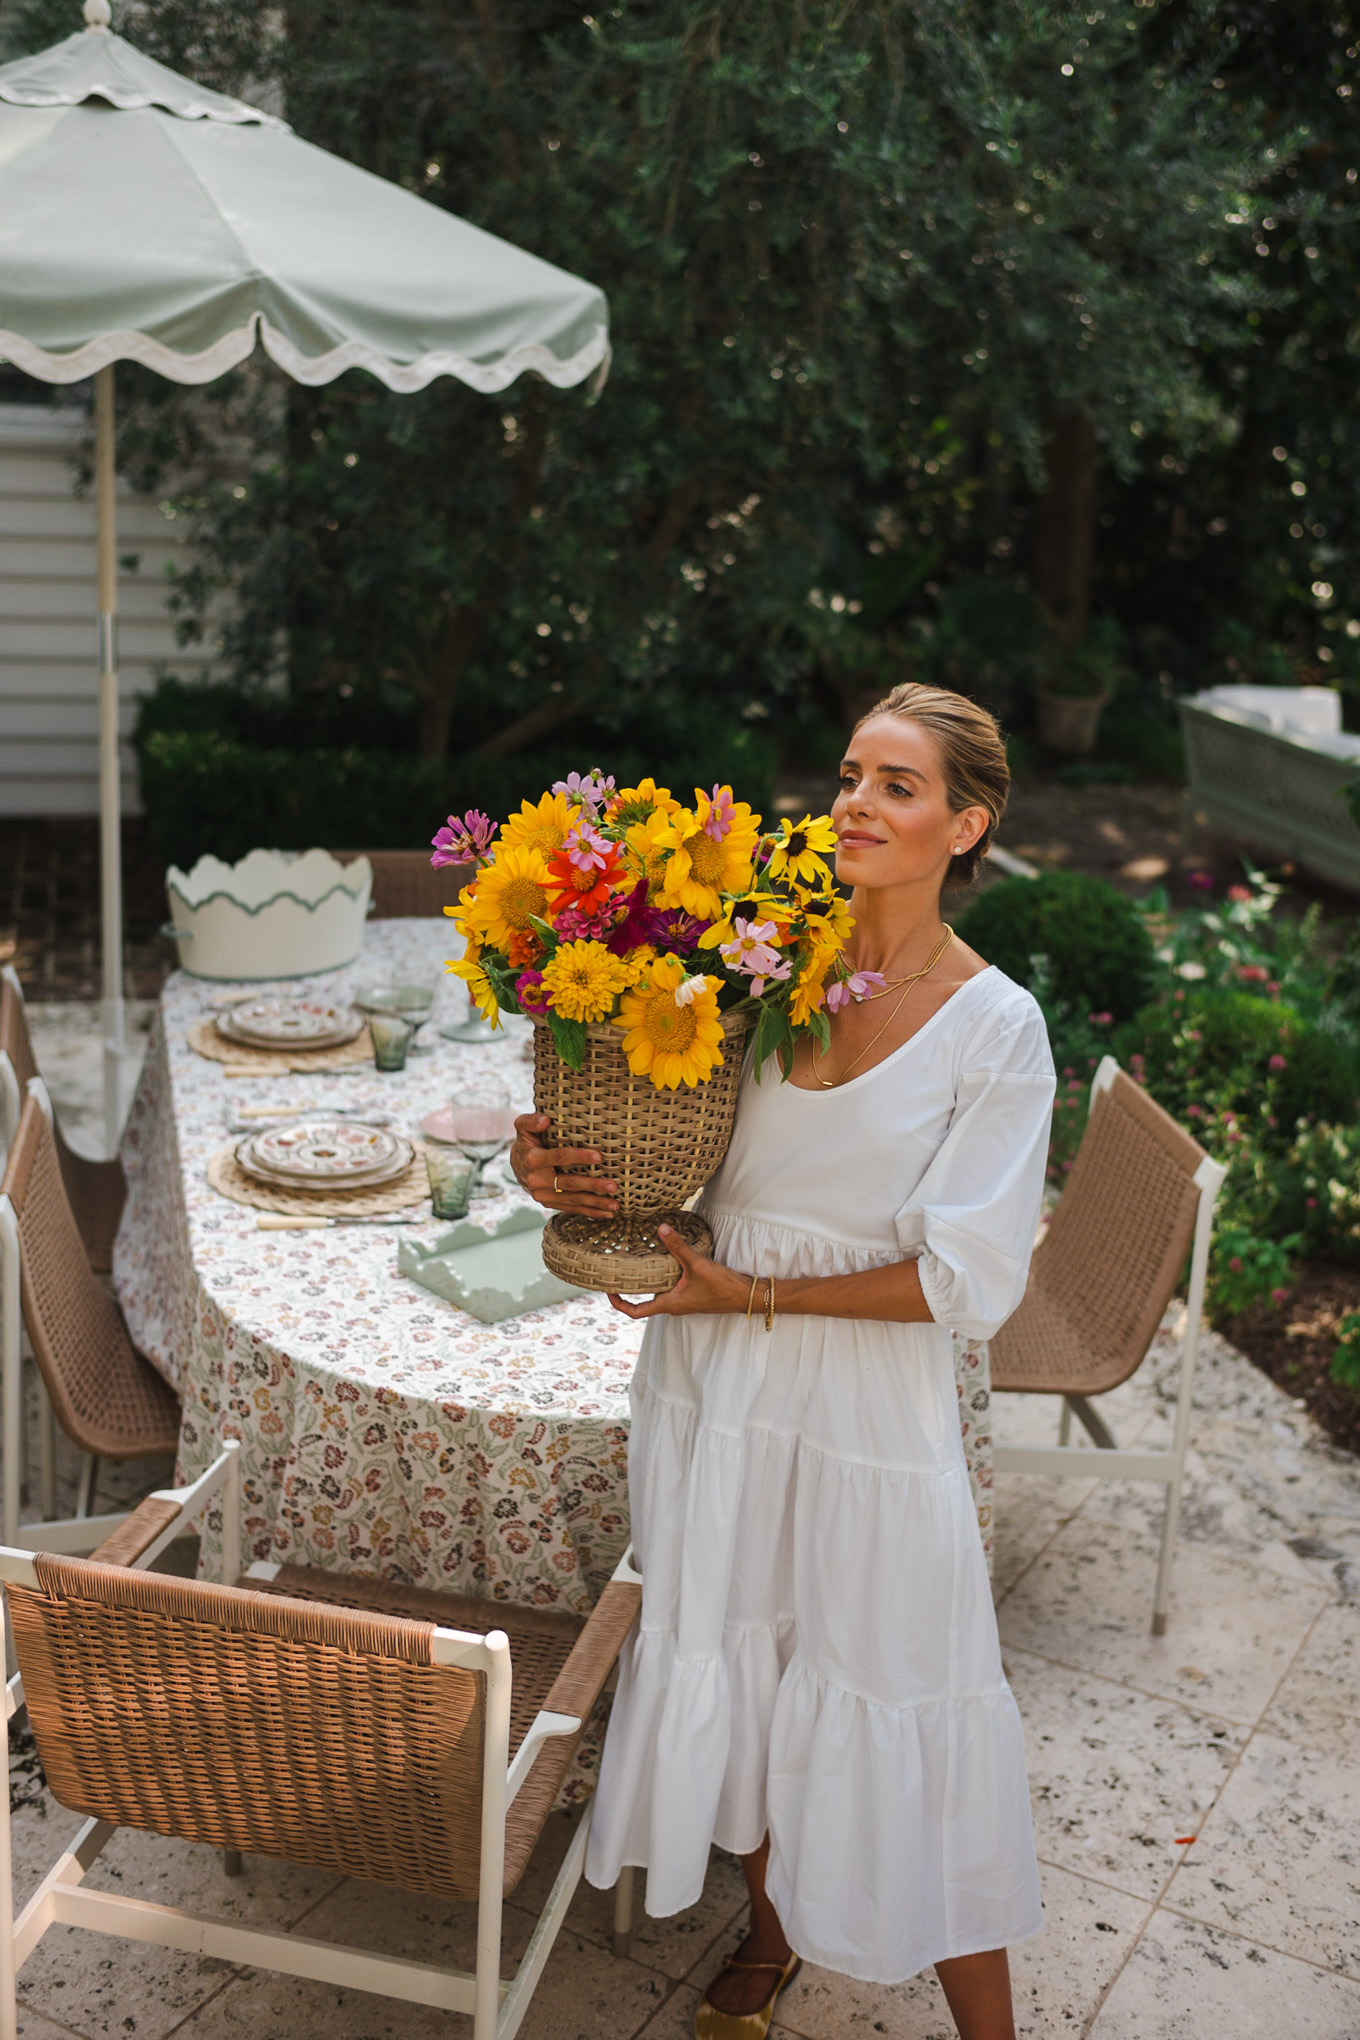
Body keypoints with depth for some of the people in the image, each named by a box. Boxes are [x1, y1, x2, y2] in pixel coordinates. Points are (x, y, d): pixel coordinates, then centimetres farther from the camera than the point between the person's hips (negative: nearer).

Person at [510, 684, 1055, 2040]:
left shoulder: (996, 1031, -12)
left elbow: (967, 1281, -14)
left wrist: (751, 1292, -16)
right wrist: (552, 1162, -12)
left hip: (867, 1406, -4)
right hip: (710, 1379, 4)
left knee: (892, 1703, 7)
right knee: (731, 1661, 19)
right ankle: (772, 1929, 46)